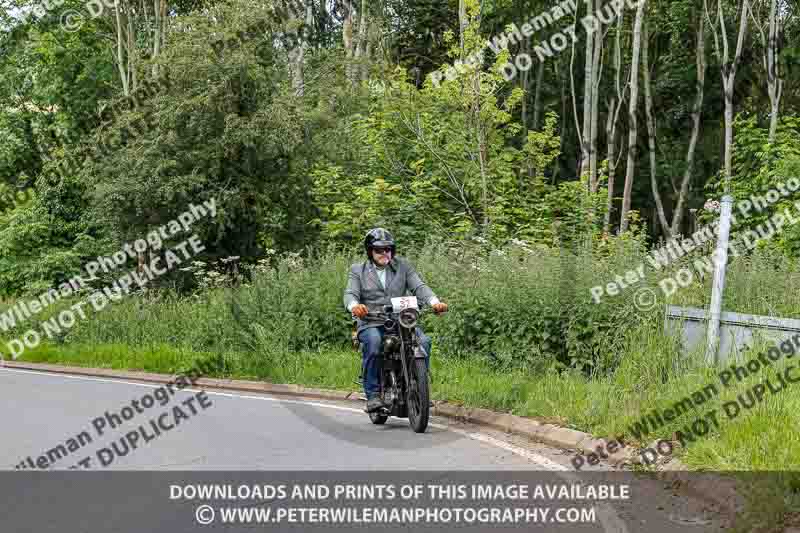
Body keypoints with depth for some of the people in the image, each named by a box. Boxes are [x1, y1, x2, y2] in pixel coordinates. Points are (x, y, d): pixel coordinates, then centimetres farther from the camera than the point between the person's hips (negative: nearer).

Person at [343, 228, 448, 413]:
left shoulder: (403, 265, 15)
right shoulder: (358, 270, 11)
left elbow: (419, 286, 3)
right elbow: (350, 293, -3)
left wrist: (434, 301, -18)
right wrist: (354, 306, -29)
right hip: (371, 324, -2)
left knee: (423, 341, -25)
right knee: (373, 342, -35)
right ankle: (373, 394, -28)